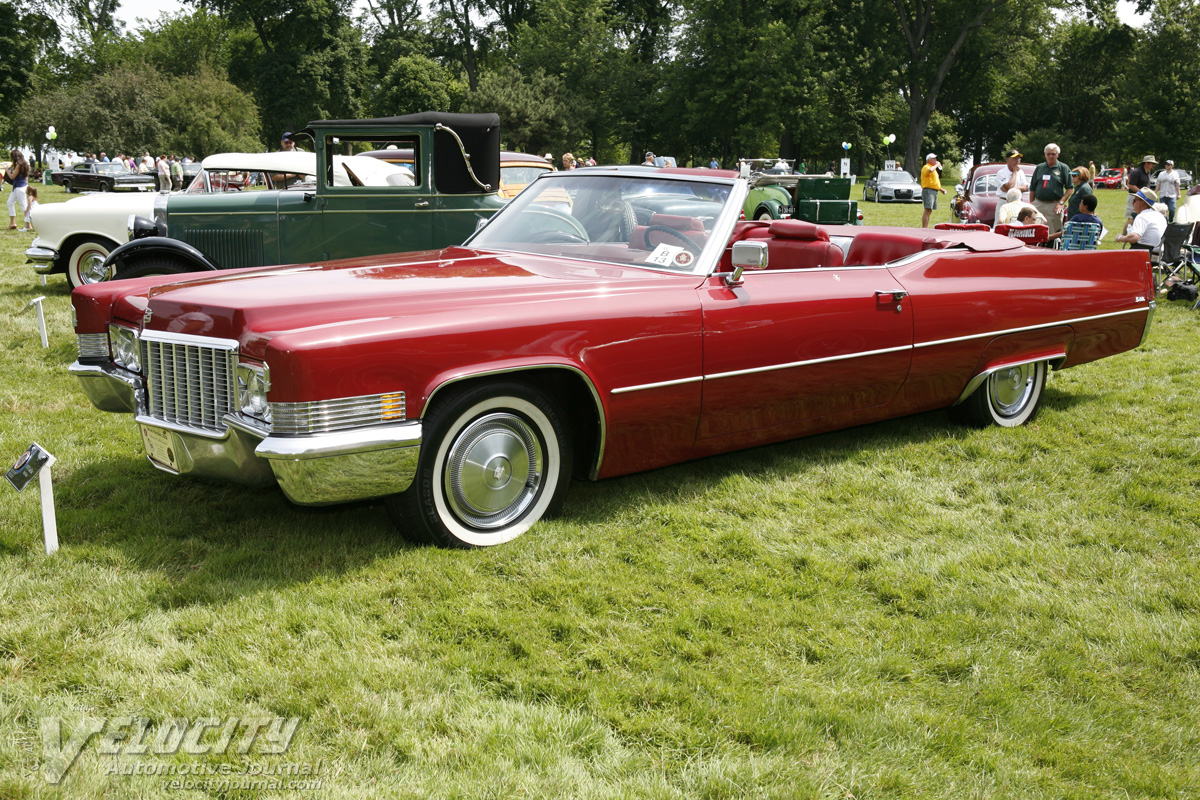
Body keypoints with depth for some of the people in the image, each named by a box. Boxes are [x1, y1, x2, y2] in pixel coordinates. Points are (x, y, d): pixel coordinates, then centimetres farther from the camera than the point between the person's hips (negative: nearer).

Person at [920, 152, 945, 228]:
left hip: (934, 191, 10)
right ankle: (923, 228, -22)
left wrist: (941, 189, 25)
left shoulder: (933, 168, 25)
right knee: (927, 210, -17)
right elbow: (930, 170, -33)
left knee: (929, 211, 10)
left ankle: (926, 228, 14)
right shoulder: (926, 167, -7)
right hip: (928, 190, -10)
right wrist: (936, 165, -15)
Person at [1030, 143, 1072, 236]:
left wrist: (1061, 202, -10)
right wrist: (1031, 204, 6)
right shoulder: (1039, 168, 13)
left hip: (1054, 206, -3)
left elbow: (1070, 188, 0)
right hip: (1038, 205, 3)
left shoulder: (1063, 168, 4)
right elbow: (1032, 188, 15)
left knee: (1054, 234, -2)